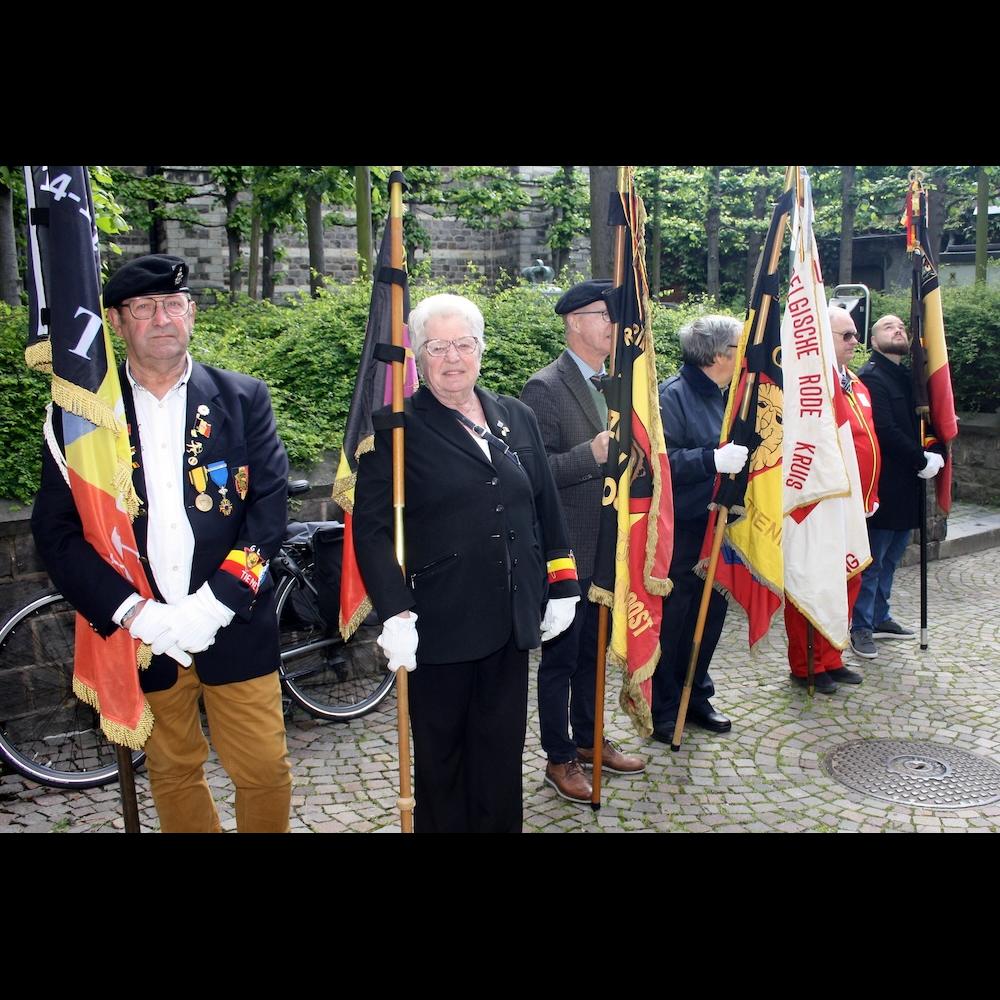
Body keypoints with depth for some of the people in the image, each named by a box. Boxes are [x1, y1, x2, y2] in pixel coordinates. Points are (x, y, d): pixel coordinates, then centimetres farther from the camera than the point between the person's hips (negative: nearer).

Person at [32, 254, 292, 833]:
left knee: (266, 772, 7)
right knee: (173, 776, 16)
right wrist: (133, 612, -15)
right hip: (138, 633, 1)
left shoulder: (243, 399, 2)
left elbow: (271, 507, -4)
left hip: (236, 628, 0)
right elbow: (56, 531, -2)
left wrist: (218, 602, -15)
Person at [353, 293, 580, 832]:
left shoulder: (517, 417, 9)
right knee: (440, 755, 13)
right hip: (439, 626, -4)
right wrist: (395, 614, -18)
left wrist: (561, 587, 11)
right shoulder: (396, 426, -6)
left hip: (511, 624, 4)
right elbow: (372, 528, -11)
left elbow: (546, 509, 14)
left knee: (502, 750, 15)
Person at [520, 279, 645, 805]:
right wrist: (592, 454, -31)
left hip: (608, 546, 8)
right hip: (567, 550, -7)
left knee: (593, 652, 20)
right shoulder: (544, 387, -14)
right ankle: (559, 758, 22)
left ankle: (587, 739, 36)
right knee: (560, 657, 7)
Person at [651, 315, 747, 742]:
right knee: (669, 621, 2)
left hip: (717, 527, 8)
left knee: (711, 612, 16)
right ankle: (662, 710, 17)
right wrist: (713, 460, -30)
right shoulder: (672, 395, -14)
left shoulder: (724, 395, 11)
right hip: (678, 531, -8)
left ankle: (696, 696, 33)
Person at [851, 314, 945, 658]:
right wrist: (922, 462, -14)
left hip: (905, 487, 9)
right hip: (883, 486, -9)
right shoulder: (871, 377, -12)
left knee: (890, 558, 17)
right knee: (873, 562, -1)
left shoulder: (906, 377, 16)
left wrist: (930, 453, -3)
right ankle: (861, 627, 8)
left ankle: (880, 618, 29)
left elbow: (916, 423, 16)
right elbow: (885, 431, -20)